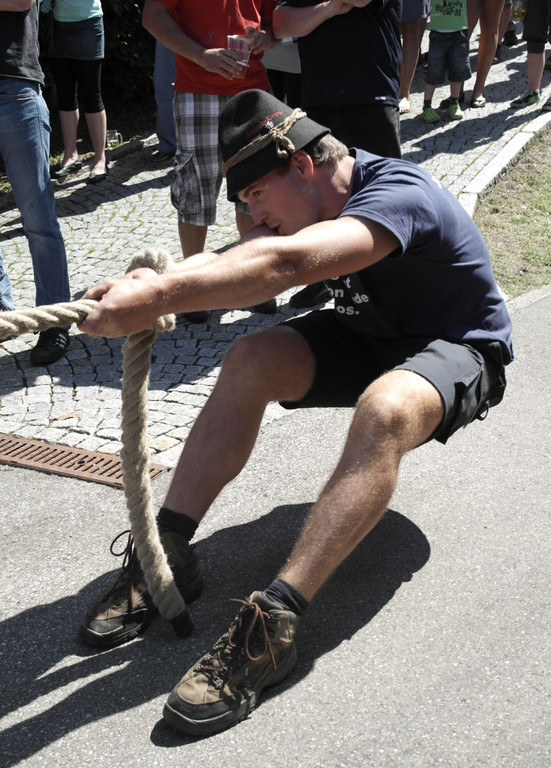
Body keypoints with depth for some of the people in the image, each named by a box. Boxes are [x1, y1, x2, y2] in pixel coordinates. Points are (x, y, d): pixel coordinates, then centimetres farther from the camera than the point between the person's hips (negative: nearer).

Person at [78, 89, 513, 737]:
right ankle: (167, 551, -17)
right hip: (368, 333, 8)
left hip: (457, 349, -7)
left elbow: (286, 264, -47)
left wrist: (160, 296, -54)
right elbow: (234, 260, -14)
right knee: (249, 360, -16)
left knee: (384, 411, -40)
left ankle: (271, 623, -44)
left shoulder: (398, 194, -31)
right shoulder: (313, 198, -4)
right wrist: (156, 281, -34)